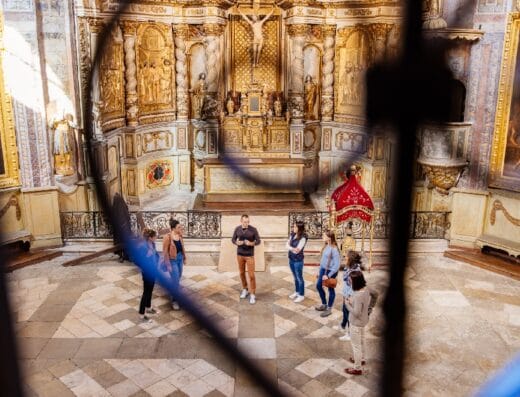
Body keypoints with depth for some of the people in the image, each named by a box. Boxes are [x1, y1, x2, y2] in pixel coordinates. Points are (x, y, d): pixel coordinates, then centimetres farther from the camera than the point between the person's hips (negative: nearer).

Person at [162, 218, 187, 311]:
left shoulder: (179, 235, -1)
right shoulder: (167, 237, -20)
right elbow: (165, 252, -17)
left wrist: (184, 258, 16)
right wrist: (168, 264, -17)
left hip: (180, 259, 7)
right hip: (173, 260, -7)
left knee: (178, 278, 17)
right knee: (176, 281, -6)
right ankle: (174, 301, 5)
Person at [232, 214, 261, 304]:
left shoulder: (253, 229, -14)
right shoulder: (237, 229, -5)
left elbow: (258, 241, -8)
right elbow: (233, 240, 3)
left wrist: (251, 244, -29)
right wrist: (237, 243, -20)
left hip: (250, 255, -3)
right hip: (240, 254, 3)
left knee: (251, 275, -4)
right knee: (242, 273, 14)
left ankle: (252, 294, 6)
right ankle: (245, 290, 33)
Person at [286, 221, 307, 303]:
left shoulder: (303, 238, -19)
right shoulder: (292, 235, 2)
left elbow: (297, 250, -22)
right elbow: (287, 245, -2)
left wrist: (290, 248, -13)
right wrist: (292, 248, -17)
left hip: (298, 261, -7)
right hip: (291, 259, 7)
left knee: (299, 278, 6)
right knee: (295, 277, 21)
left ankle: (301, 295, 18)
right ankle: (297, 292, 36)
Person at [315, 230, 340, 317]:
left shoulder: (334, 249, -25)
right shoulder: (325, 246, 0)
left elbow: (337, 265, -24)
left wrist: (328, 275, -22)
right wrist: (320, 271, 16)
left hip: (331, 271, -9)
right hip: (323, 269, 9)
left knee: (330, 289, 9)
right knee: (318, 285, 18)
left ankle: (329, 309, 27)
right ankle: (324, 304, 39)